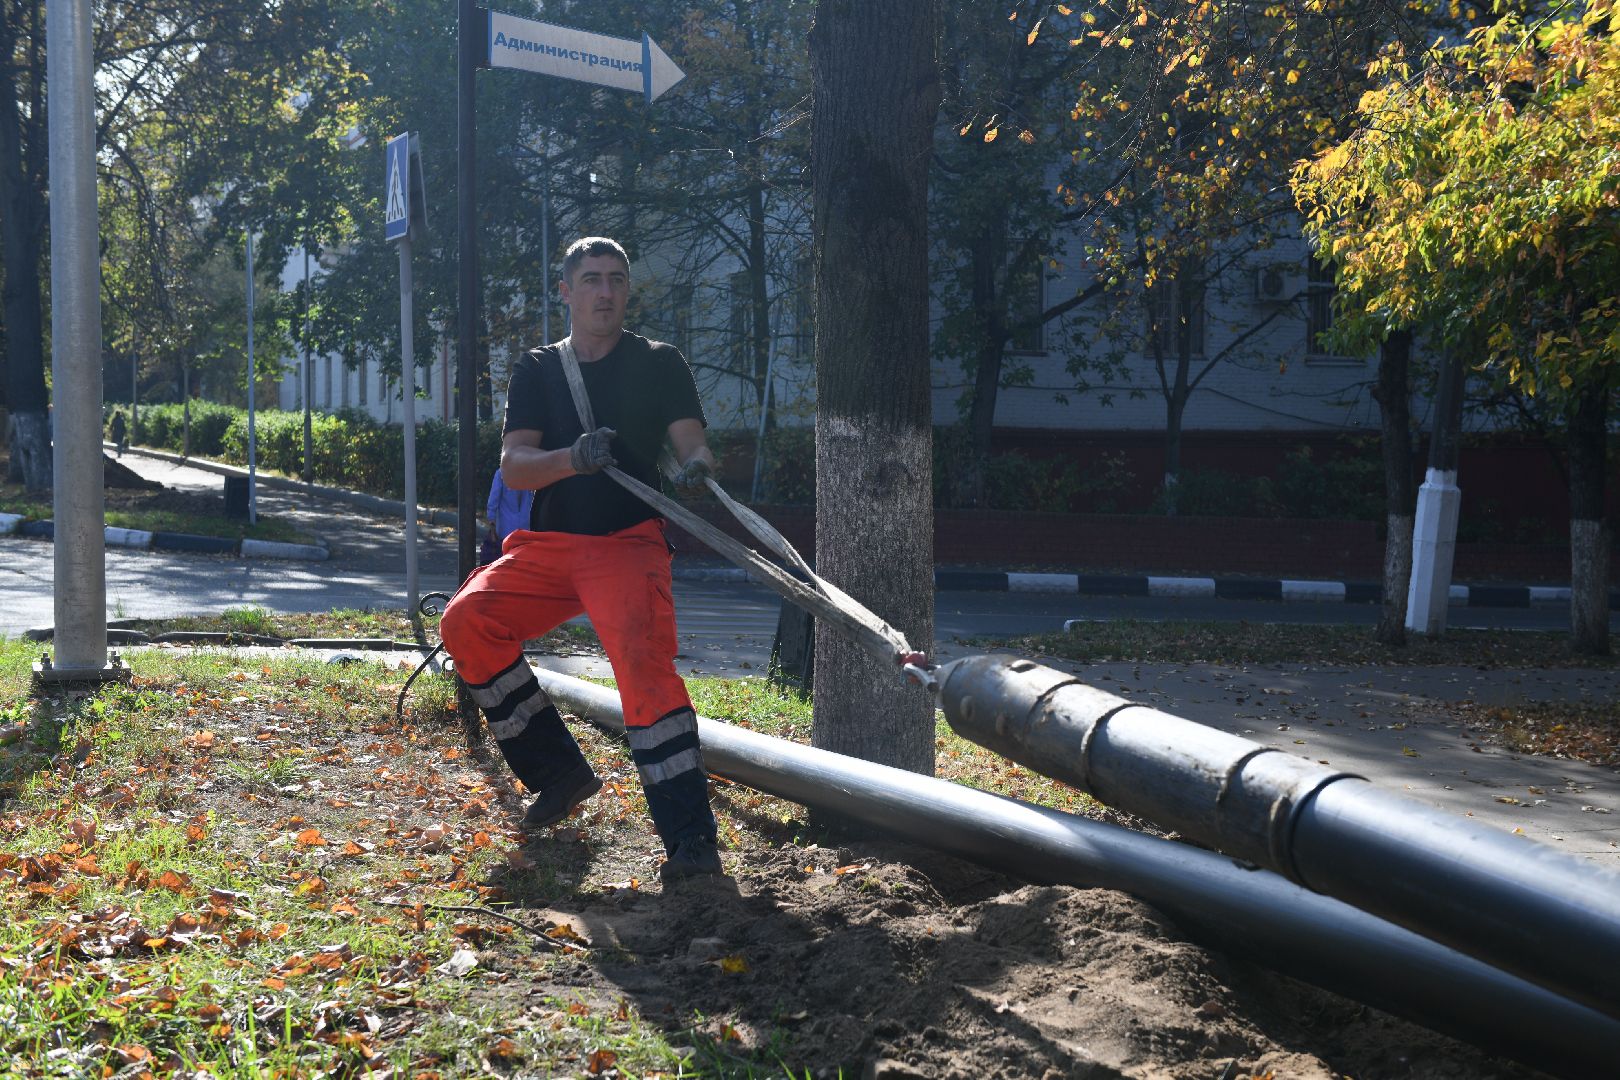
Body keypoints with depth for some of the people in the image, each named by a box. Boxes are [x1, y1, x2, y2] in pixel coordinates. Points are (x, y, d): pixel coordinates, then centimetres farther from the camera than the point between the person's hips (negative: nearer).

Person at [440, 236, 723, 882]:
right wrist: (574, 458, -23)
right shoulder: (537, 370, 12)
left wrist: (697, 466, -32)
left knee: (643, 660, -27)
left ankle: (691, 839, -30)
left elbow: (691, 442, -6)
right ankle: (558, 769, 2)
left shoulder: (659, 363, 7)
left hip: (628, 544, -4)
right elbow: (513, 467, -1)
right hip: (547, 546, 4)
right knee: (466, 622, -13)